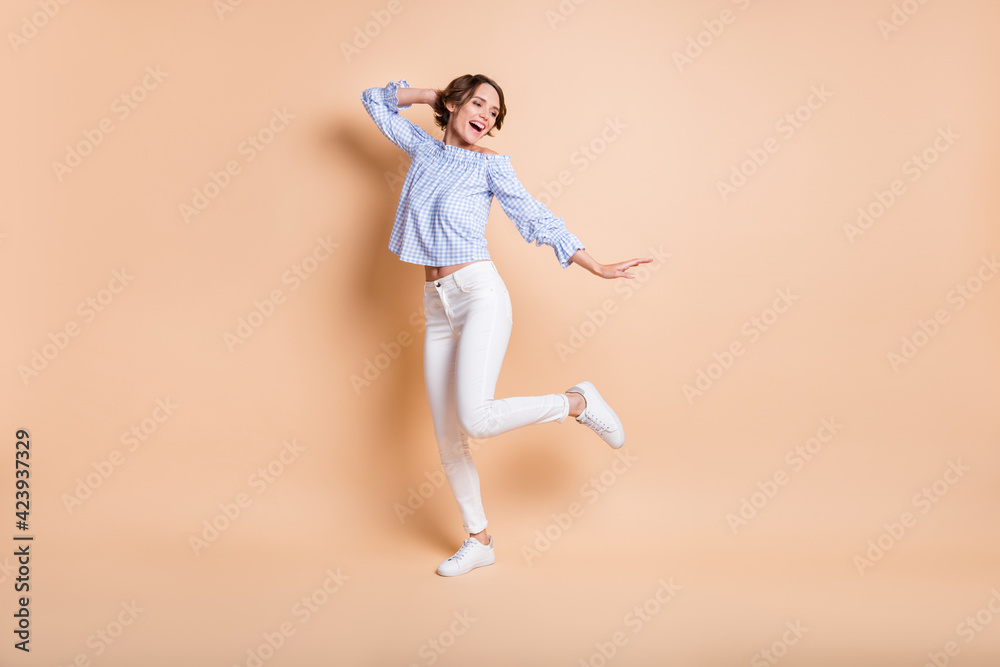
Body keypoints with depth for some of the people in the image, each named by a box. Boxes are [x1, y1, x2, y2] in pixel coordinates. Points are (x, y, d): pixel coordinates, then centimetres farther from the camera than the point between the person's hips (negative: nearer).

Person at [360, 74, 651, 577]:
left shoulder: (489, 164, 1)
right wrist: (434, 94, 15)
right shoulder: (423, 149, 14)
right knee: (447, 439, 4)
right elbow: (375, 100, 25)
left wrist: (596, 268, -1)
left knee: (475, 419, -23)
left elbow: (536, 219, 2)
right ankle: (478, 540, 20)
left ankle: (578, 403, 0)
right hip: (437, 307, 5)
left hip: (480, 294, -5)